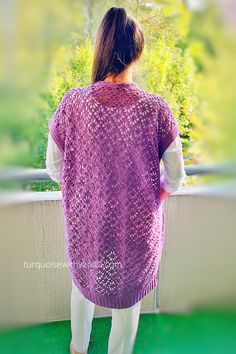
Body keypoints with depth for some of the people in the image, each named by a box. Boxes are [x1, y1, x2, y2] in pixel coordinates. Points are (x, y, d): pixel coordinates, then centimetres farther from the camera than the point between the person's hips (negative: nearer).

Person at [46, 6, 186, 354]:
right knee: (128, 300, 23)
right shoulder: (156, 108, -18)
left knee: (83, 283, 31)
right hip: (138, 228, -2)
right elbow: (175, 177, -10)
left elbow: (54, 168, -5)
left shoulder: (73, 102, -16)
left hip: (85, 221, 2)